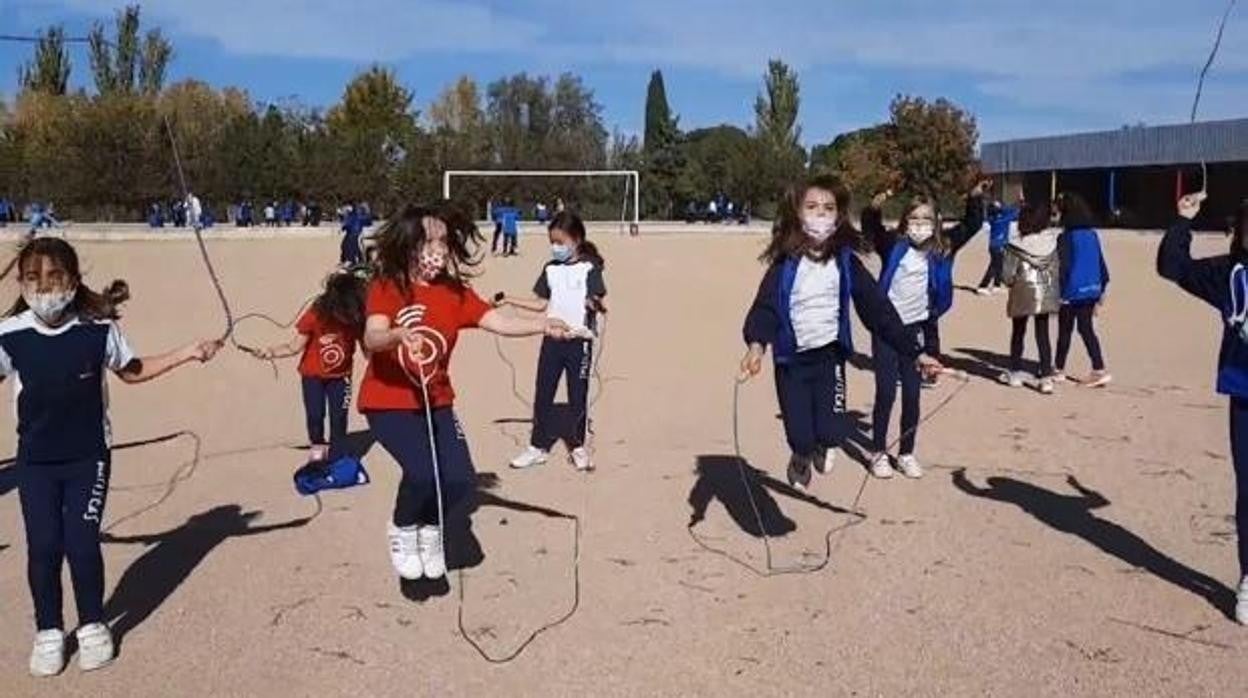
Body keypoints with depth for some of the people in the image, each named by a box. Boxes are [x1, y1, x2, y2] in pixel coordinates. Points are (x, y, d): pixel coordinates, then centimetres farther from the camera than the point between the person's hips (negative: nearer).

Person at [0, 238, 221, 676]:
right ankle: (48, 632, 22)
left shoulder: (98, 328, -10)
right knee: (43, 547, 5)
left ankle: (92, 626, 21)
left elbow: (132, 371, 5)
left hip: (88, 456, -1)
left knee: (82, 544, 1)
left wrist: (189, 353, 1)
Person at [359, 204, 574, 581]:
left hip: (436, 402, 4)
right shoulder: (386, 287, -12)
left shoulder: (455, 293, -1)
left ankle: (430, 528, 23)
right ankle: (402, 530, 9)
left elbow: (500, 322, -13)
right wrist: (398, 335, -50)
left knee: (460, 479, -11)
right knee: (421, 471, -25)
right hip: (387, 402, -4)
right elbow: (372, 339, -28)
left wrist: (543, 325, -30)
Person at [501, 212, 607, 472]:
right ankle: (538, 446, 17)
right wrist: (510, 301, 6)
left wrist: (595, 305, -34)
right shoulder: (551, 269, 8)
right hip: (552, 338, 4)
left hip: (580, 340, -4)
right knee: (543, 394, 6)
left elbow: (598, 300, -11)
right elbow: (542, 304, 12)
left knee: (578, 396, 5)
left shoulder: (590, 267, -6)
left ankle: (578, 447, 19)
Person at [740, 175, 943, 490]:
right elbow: (765, 305, -17)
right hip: (791, 359, -1)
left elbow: (878, 308, -1)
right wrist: (756, 344, -38)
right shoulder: (785, 264, -5)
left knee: (827, 435, -10)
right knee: (801, 439, -5)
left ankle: (821, 444, 29)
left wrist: (914, 351, -5)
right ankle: (802, 455, 34)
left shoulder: (846, 261, -1)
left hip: (829, 356, 1)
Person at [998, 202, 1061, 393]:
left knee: (1017, 333, 14)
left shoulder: (1015, 247, -16)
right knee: (1043, 335, 6)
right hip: (1046, 294, 3)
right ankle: (1046, 377, 2)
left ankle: (1015, 373, 22)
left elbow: (1007, 276, -12)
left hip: (1022, 294, -2)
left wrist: (1012, 283, 8)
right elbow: (1056, 269, -1)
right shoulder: (1052, 242, -6)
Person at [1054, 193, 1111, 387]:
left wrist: (1058, 293, -10)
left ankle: (1060, 370, 19)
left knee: (1065, 331, 7)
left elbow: (1062, 267, -14)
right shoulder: (1092, 235, 6)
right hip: (1091, 289, 6)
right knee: (1087, 329, 10)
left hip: (1071, 292, -6)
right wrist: (1102, 286, 18)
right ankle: (1099, 370, 2)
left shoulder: (1065, 238, -13)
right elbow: (1101, 263, 11)